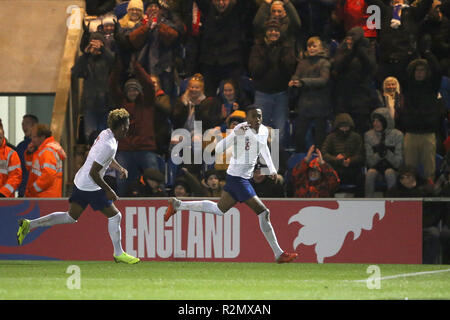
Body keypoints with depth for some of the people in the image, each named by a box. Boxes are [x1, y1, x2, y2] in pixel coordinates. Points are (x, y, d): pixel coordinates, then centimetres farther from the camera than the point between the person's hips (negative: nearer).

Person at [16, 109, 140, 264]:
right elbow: (93, 172, -25)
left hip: (80, 182, 9)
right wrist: (108, 191, -17)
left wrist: (119, 168, 14)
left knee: (70, 217, 16)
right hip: (90, 186, -9)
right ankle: (118, 253, 14)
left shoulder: (106, 133, 5)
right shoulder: (109, 146, -25)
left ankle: (28, 224, 15)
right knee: (115, 216, 2)